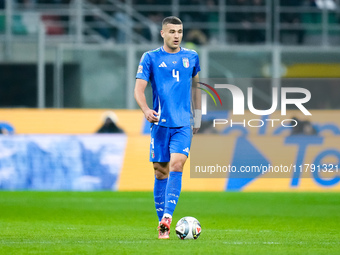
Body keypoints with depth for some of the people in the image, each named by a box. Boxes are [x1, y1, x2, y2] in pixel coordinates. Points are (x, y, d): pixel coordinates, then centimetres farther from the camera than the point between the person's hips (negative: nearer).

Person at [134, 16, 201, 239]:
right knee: (161, 171, 3)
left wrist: (198, 115, 21)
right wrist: (146, 110, -21)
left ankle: (167, 216, -27)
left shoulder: (191, 57, 10)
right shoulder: (151, 58, 2)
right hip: (160, 123, 0)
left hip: (183, 123, 0)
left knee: (177, 164, -19)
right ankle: (163, 224, 12)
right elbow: (139, 89, -3)